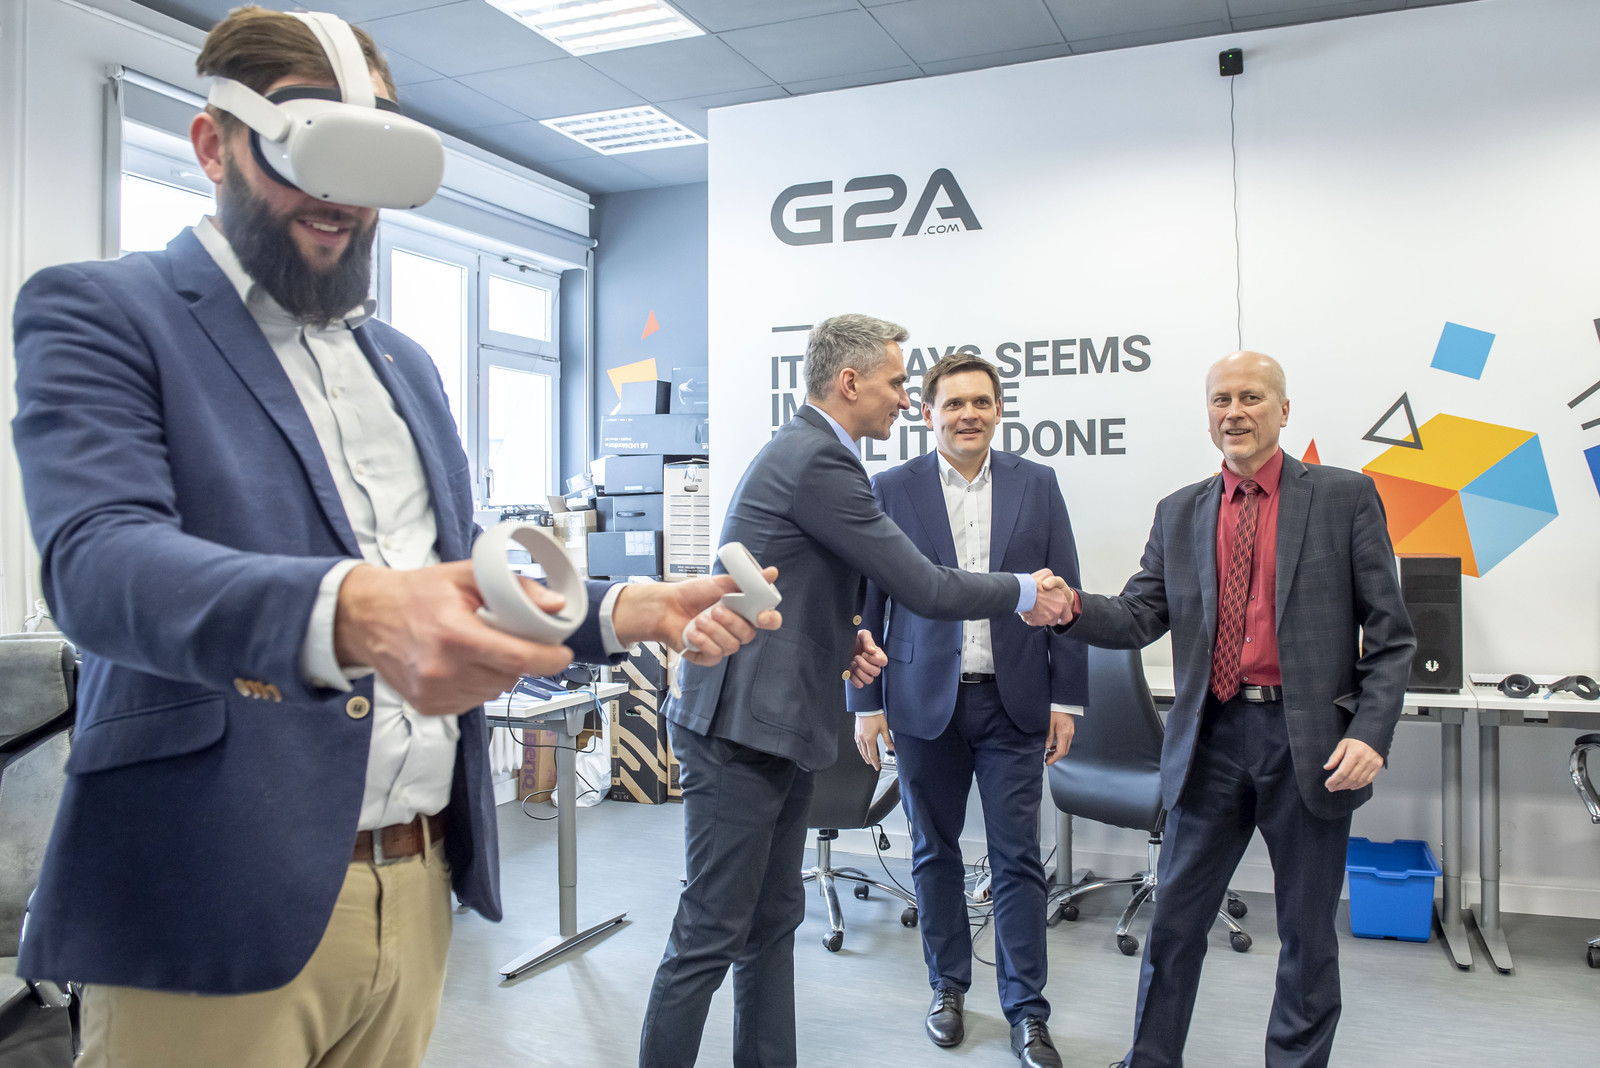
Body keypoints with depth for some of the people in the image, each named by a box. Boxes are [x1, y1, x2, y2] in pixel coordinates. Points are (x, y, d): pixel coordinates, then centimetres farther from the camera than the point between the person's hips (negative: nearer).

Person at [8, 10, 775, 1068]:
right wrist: (351, 614, -39)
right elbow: (101, 560, -20)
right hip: (217, 905, -5)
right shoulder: (100, 312, -3)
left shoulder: (406, 364, 16)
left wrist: (625, 612, 1)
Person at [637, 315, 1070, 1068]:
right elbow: (923, 588, -17)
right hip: (742, 732, -10)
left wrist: (844, 638, 8)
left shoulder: (804, 450, 15)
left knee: (773, 925, 17)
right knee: (711, 938, -1)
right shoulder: (818, 461, -18)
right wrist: (1025, 592, -1)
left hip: (774, 730, 10)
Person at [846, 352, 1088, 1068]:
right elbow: (868, 604, 2)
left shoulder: (1037, 484, 4)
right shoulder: (891, 490, 0)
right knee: (935, 851, 12)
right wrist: (867, 704, -1)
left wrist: (1066, 699, 0)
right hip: (925, 699, 0)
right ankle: (948, 986, 31)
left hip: (1013, 700, 0)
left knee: (1017, 858, 4)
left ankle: (1026, 1011, 18)